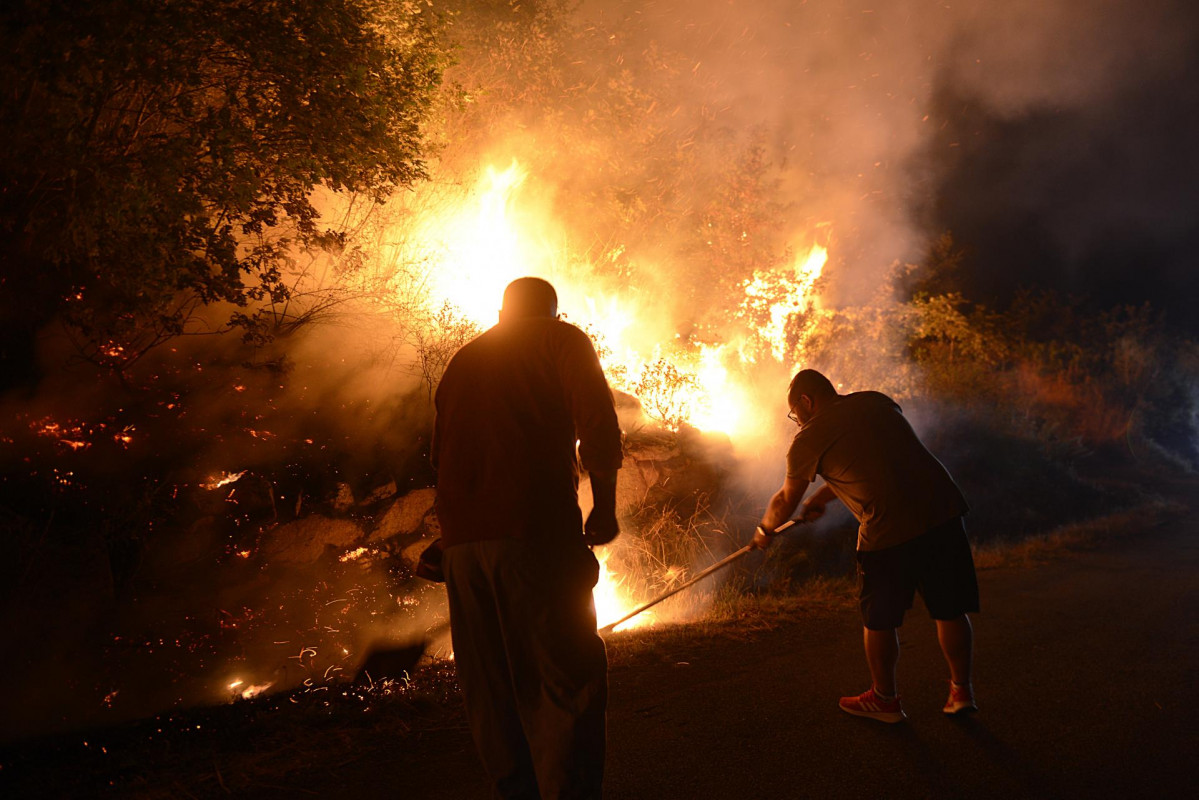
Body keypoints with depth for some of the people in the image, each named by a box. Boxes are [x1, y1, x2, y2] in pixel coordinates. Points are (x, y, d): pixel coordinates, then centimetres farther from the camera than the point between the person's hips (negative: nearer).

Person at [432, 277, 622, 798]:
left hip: (461, 539, 6)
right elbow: (597, 424, -7)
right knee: (570, 678, -2)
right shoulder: (561, 340, 7)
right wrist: (605, 506, 1)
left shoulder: (461, 360, 23)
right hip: (535, 530, -6)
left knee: (493, 690, 11)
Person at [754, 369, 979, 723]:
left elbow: (785, 501, 15)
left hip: (889, 530, -5)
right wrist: (821, 498, 40)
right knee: (951, 610, 17)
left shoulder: (809, 439, 2)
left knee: (879, 620, 13)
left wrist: (765, 530, 35)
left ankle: (884, 699, 28)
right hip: (944, 511, 6)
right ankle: (962, 691, 28)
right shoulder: (877, 401, 18)